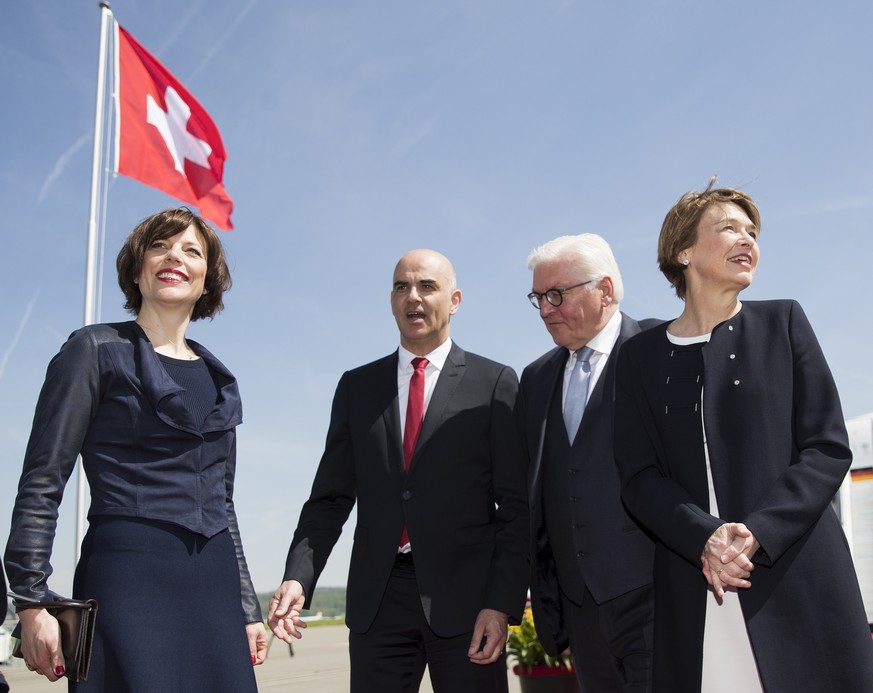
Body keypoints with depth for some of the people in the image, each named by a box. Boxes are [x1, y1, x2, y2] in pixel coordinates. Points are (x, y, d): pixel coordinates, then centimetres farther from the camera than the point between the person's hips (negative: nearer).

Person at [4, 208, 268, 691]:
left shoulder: (217, 378, 17)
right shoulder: (96, 350, 2)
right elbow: (41, 483, -4)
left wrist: (248, 608, 17)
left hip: (214, 584, 5)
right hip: (129, 576, -5)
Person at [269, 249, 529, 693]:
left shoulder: (494, 383, 2)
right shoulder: (356, 387, 11)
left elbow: (515, 505, -2)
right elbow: (330, 497, 8)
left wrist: (503, 602, -10)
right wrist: (298, 578, -6)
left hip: (465, 595, -2)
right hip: (378, 598, 2)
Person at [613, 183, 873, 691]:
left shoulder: (783, 322, 6)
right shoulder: (643, 354, 8)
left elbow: (829, 447, 0)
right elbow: (640, 478, 2)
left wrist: (758, 533, -13)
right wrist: (706, 537, -16)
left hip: (798, 579, 0)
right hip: (692, 589, 0)